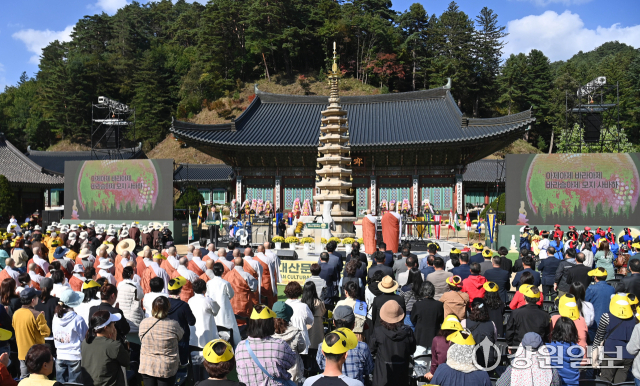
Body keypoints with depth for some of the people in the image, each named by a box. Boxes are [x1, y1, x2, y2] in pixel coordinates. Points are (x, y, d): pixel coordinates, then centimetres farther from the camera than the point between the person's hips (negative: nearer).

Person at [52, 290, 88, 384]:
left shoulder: (56, 317, -2)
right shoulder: (78, 319, -19)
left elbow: (54, 336, 11)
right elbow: (85, 339, -12)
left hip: (60, 356, 5)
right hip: (75, 357, -5)